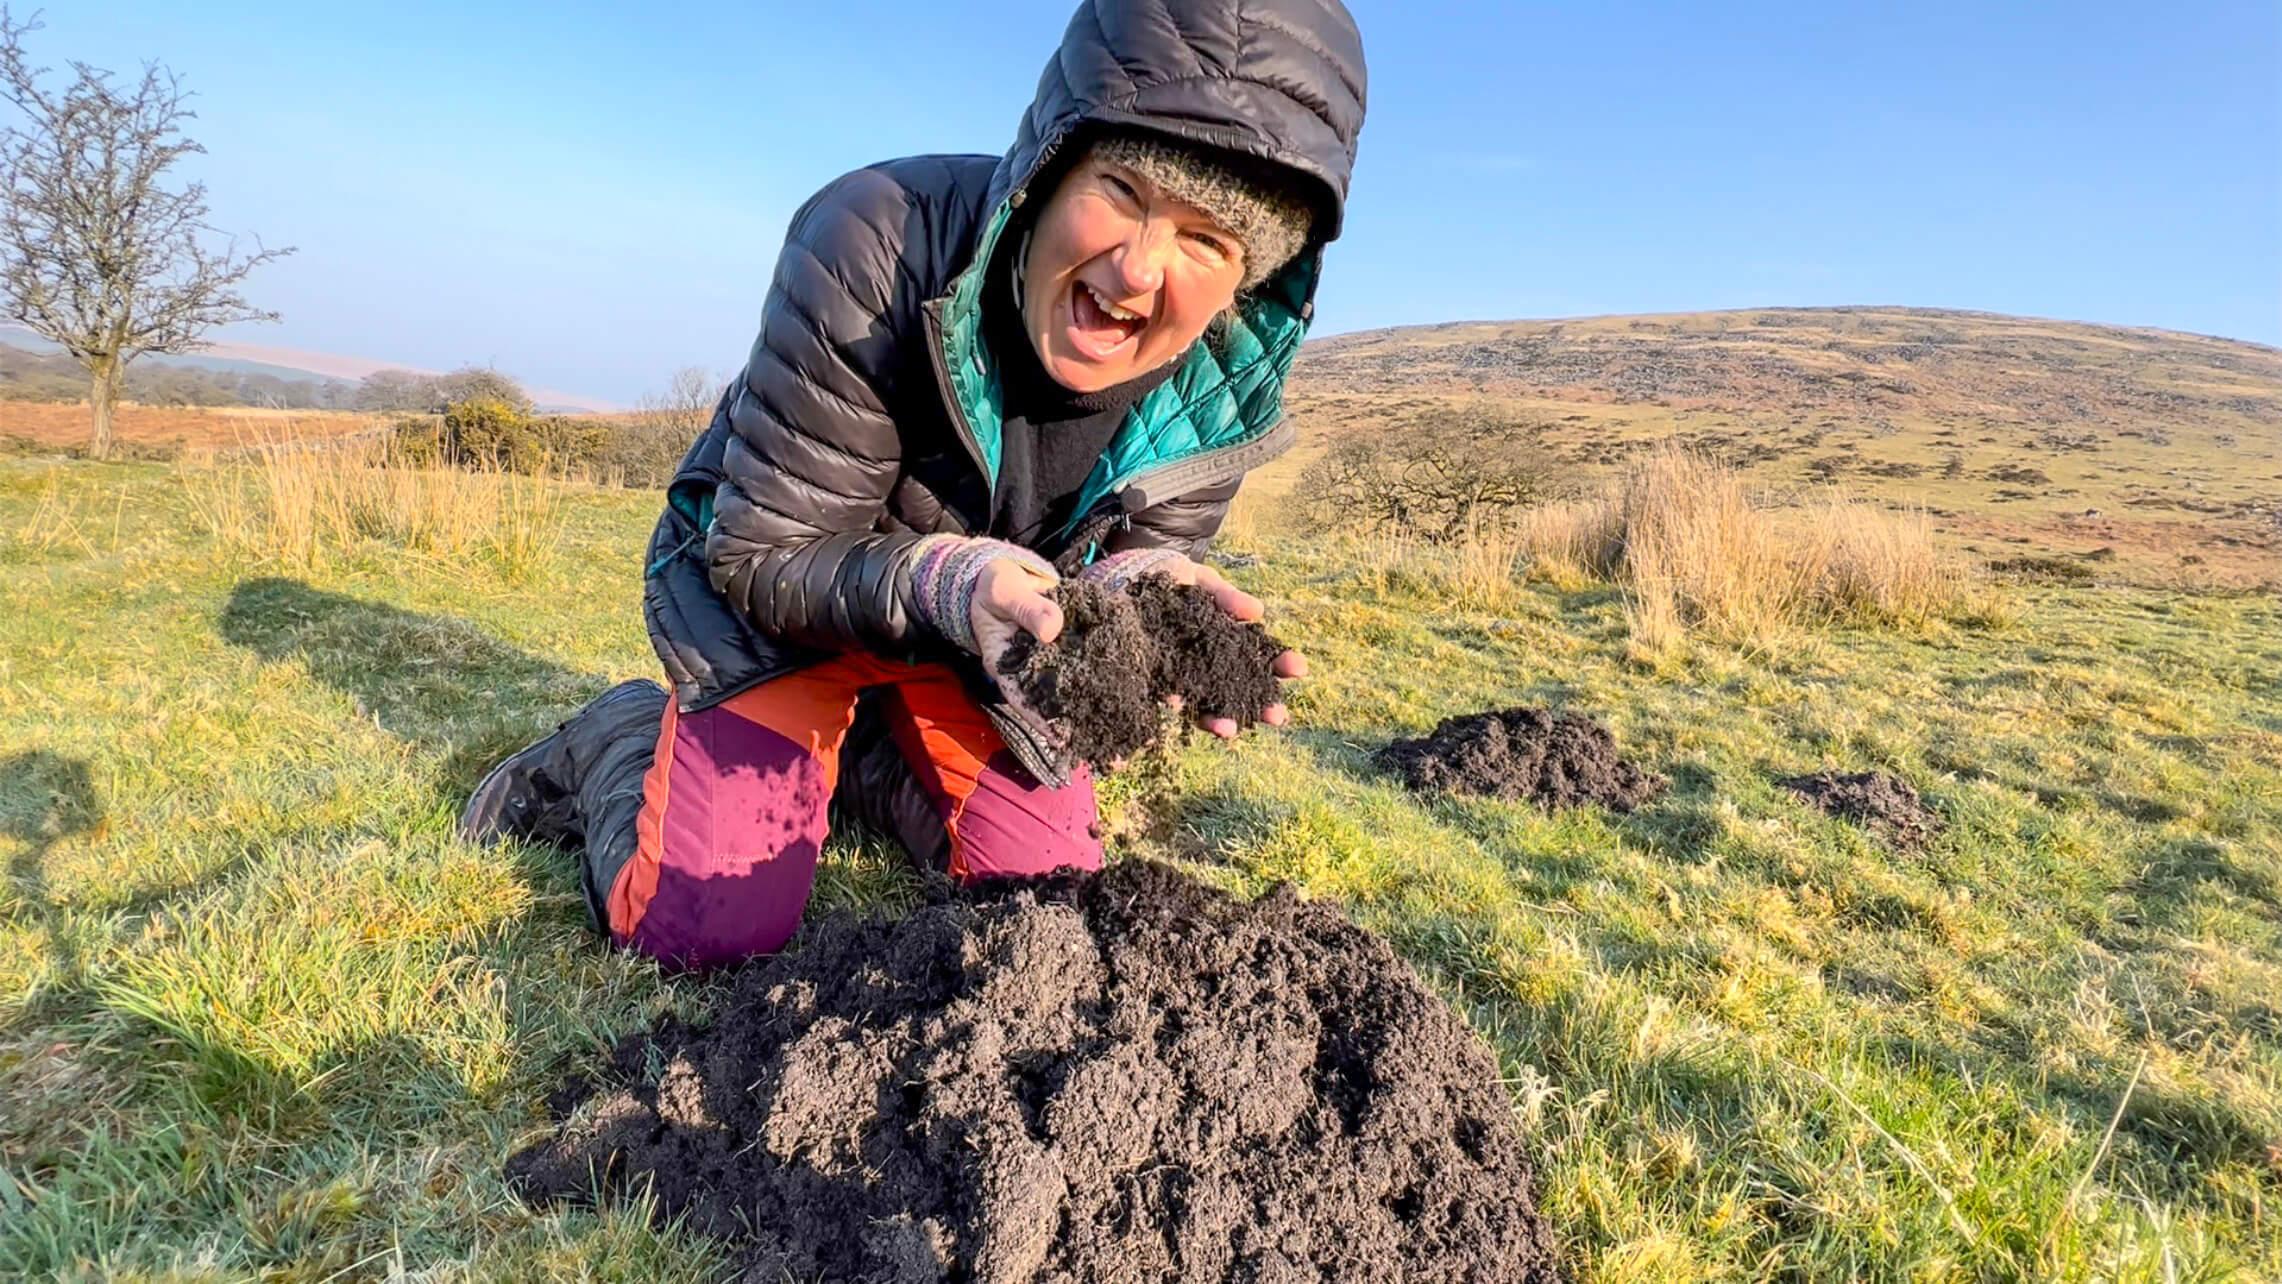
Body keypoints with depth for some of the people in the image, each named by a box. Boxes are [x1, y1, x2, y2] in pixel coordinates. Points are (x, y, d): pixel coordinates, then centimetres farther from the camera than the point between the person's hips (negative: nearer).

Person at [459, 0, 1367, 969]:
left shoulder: (1222, 391, -23)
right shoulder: (873, 249, -34)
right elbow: (766, 558, -27)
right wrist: (938, 582, -48)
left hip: (999, 602, 4)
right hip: (768, 586, -3)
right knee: (712, 922, -14)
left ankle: (861, 746, 25)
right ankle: (618, 742, 19)